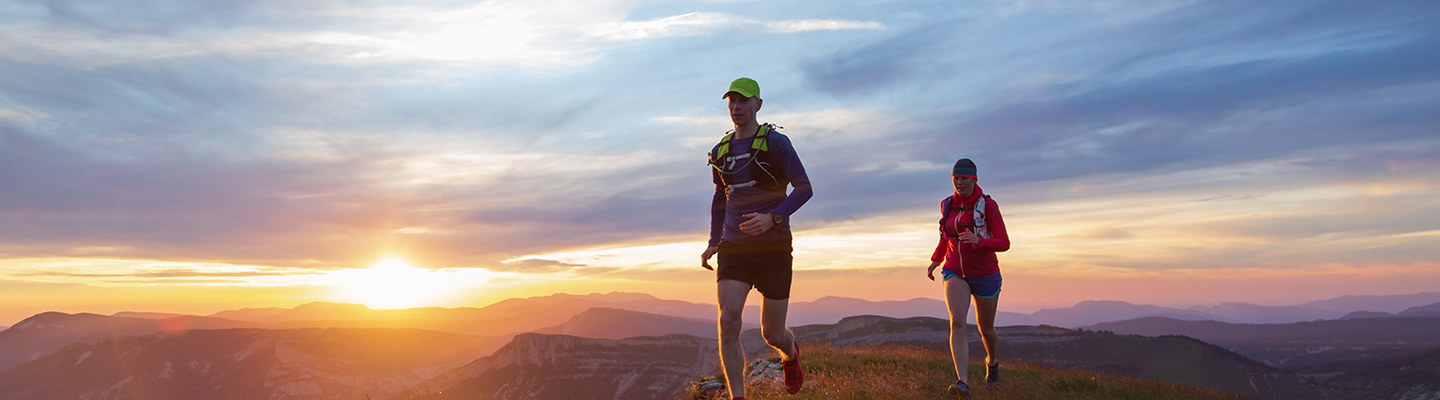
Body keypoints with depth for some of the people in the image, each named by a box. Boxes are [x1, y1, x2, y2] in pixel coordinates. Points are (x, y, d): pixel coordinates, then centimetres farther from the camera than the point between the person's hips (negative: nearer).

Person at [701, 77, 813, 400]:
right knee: (728, 321, -19)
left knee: (772, 335, 5)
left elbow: (804, 188, -10)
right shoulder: (720, 152, 8)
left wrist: (772, 218, -27)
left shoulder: (775, 142, -7)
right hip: (734, 250, 3)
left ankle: (791, 354, 43)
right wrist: (713, 242, 12)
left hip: (774, 249, -3)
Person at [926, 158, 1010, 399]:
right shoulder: (947, 205, 3)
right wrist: (935, 260, 13)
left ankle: (992, 361, 51)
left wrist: (978, 241, -31)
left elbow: (1004, 243, -13)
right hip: (955, 273, 2)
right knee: (957, 323, -23)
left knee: (986, 329, 16)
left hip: (985, 275, -2)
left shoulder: (988, 205, -11)